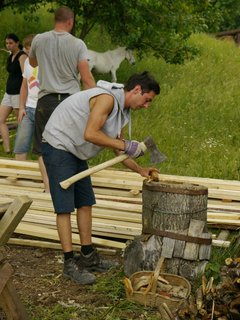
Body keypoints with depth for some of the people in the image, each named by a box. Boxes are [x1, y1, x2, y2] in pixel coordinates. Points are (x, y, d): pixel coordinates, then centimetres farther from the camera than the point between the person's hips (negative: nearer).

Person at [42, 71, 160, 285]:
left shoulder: (122, 110, 9)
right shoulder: (107, 98, -22)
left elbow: (118, 149, 15)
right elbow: (90, 134, -32)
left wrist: (140, 170, 6)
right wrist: (125, 145, -25)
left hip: (76, 153, 10)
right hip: (58, 145, -10)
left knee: (85, 203, 12)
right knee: (64, 207, -8)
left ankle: (88, 257, 22)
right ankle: (70, 263, -3)